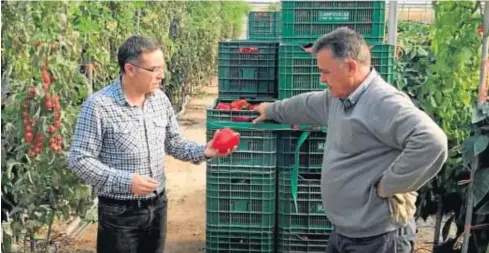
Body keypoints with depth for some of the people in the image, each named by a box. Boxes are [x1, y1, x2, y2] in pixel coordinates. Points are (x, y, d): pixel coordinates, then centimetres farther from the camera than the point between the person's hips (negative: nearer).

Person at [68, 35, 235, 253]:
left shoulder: (160, 99, 1)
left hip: (157, 206, 6)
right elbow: (80, 160, -17)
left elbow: (173, 143, 12)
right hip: (120, 213, -5)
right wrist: (125, 181, -24)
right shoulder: (99, 105, -17)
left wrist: (203, 152, -6)